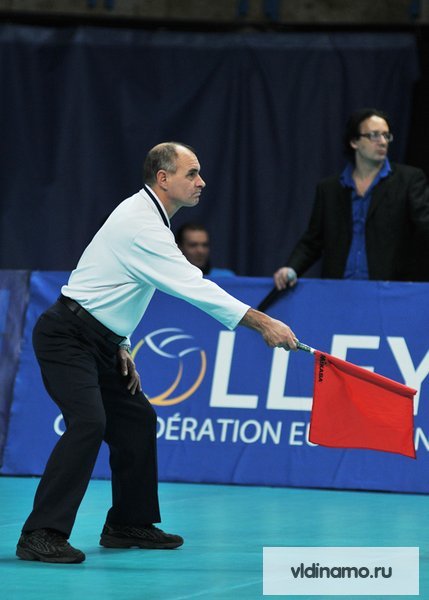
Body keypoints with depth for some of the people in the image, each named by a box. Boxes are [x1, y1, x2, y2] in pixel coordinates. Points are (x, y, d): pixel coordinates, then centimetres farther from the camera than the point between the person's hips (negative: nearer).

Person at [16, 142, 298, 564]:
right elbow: (195, 288, -26)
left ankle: (128, 525, 22)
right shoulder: (142, 226, -21)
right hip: (66, 338, -11)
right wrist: (264, 324, -25)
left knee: (136, 419, 13)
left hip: (96, 341, 11)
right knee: (88, 422, -24)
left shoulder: (144, 215, 13)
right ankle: (41, 536, -26)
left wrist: (120, 348, 15)